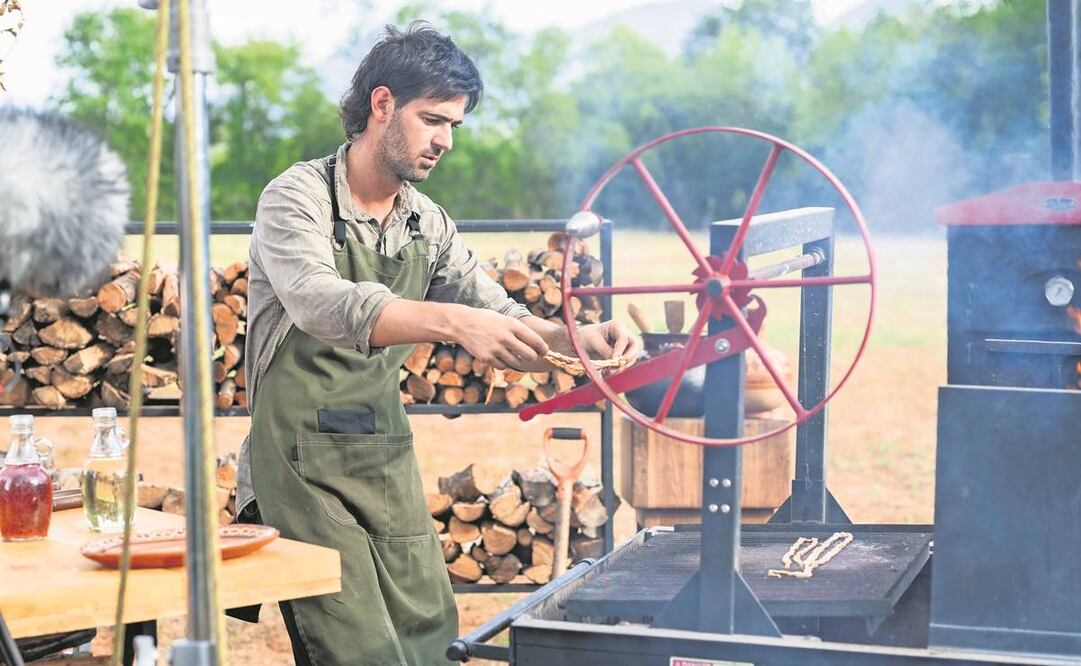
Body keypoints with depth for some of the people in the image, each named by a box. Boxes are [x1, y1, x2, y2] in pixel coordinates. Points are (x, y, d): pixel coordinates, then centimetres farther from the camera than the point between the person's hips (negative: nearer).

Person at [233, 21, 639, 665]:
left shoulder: (430, 226, 7)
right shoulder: (299, 197, -12)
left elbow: (501, 318, 8)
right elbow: (323, 304, -31)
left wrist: (579, 337, -14)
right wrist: (451, 321, -46)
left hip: (389, 460, 6)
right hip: (302, 461, -6)